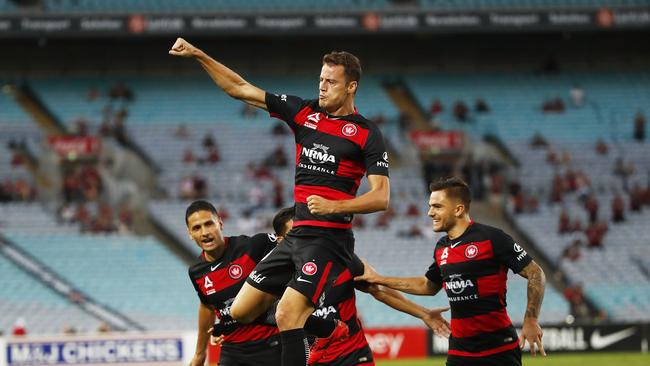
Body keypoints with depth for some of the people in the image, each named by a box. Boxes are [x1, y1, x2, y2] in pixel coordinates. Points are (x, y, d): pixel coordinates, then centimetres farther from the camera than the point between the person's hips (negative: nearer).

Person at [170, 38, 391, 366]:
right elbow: (240, 89, 13)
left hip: (329, 239, -7)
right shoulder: (303, 112, 10)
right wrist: (198, 55, 8)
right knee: (240, 312, 7)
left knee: (287, 315, -22)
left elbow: (381, 198, -10)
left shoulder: (366, 133, -4)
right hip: (295, 236, 7)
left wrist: (334, 206, -23)